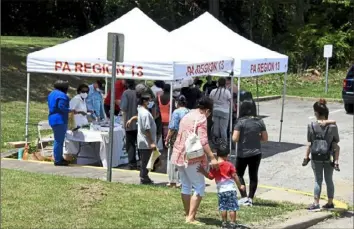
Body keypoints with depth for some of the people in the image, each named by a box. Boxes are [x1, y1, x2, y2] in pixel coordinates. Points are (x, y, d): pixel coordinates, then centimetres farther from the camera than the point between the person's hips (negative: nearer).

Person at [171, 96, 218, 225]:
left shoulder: (187, 116, 16)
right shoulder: (201, 118, -11)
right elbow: (203, 141, -22)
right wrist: (212, 158, -26)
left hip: (179, 155, 9)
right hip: (192, 157, -9)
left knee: (186, 186, 18)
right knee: (200, 187, -3)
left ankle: (188, 215, 26)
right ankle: (191, 218, -10)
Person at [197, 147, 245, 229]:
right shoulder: (229, 165, -7)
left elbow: (210, 177, 6)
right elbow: (235, 176, -5)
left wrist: (203, 172, 18)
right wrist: (240, 185, 5)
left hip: (220, 190, 3)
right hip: (230, 189, -3)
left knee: (223, 207, 12)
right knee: (232, 207, 3)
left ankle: (224, 222, 15)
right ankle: (232, 222, 3)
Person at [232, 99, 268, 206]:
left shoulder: (241, 122, -14)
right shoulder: (259, 121, -1)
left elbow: (235, 138, -17)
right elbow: (265, 138, 5)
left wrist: (242, 137, 4)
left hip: (243, 154, -3)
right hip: (256, 153, 4)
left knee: (239, 174, 12)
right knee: (253, 175, 11)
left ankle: (244, 197, 2)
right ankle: (250, 198, 12)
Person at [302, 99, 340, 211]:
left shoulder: (312, 126, -10)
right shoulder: (333, 126, -8)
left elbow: (310, 144, -7)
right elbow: (336, 146, -7)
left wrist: (306, 157, 3)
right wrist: (336, 160, -4)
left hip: (316, 158, -1)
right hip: (329, 158, 1)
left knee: (318, 180, 9)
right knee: (329, 180, 15)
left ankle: (316, 204, 4)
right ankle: (330, 203, 22)